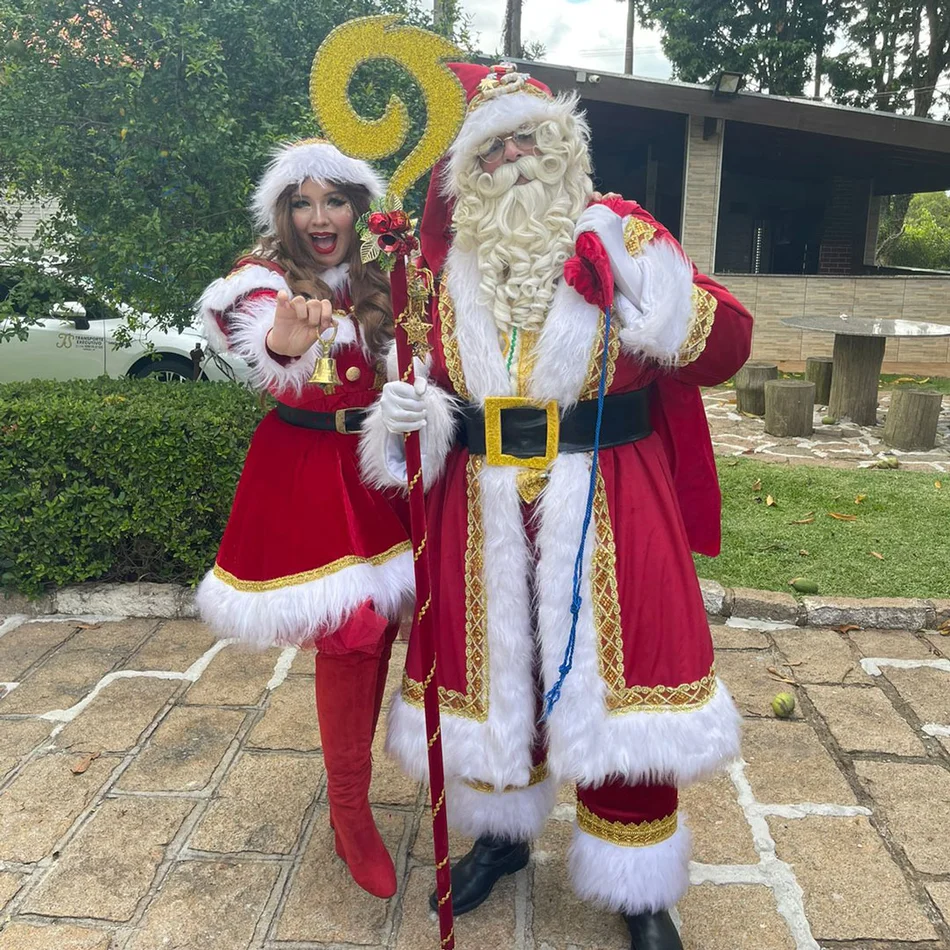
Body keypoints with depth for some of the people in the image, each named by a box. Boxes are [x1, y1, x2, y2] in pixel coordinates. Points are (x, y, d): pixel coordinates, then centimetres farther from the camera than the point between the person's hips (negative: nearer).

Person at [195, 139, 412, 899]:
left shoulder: (377, 281, 8)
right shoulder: (266, 280, -9)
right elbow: (260, 335, -34)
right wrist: (285, 339, -56)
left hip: (378, 464, 5)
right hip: (308, 472, -5)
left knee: (377, 625, 9)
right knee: (352, 634, -8)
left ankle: (353, 790, 33)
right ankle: (350, 813, 12)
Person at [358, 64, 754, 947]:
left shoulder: (618, 236, -1)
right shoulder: (451, 268, 7)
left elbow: (727, 344, -5)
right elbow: (432, 385, 12)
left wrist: (677, 304, -23)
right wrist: (410, 414, -9)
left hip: (605, 505, -2)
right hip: (484, 511, 3)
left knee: (609, 675, 3)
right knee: (494, 666, 14)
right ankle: (501, 832, 41)